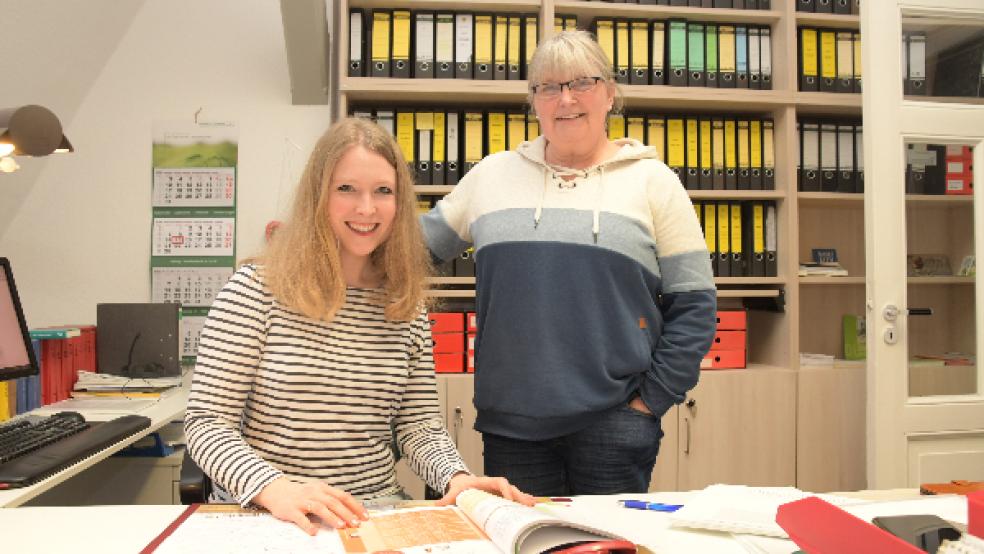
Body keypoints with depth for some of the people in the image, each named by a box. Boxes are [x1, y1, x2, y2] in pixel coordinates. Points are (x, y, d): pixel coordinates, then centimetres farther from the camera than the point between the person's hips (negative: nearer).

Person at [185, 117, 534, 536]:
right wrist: (275, 489, -24)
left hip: (373, 517, 3)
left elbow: (420, 426, 6)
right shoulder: (256, 289, -7)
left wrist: (457, 477, -14)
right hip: (261, 517, -3)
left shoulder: (406, 307, 5)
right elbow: (206, 422, -7)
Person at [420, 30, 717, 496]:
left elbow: (694, 304, 1)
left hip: (614, 420, -1)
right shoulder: (491, 175, 8)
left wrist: (653, 399, -4)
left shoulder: (652, 180, 2)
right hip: (510, 423, 2)